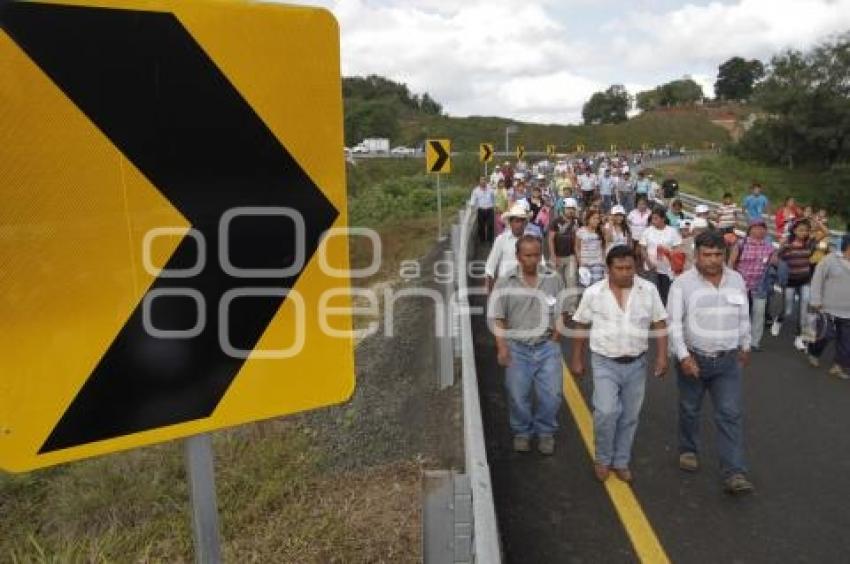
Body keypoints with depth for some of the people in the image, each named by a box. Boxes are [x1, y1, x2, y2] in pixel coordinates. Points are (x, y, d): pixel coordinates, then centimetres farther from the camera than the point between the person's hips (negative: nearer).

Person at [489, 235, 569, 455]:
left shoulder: (554, 279, 2)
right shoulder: (505, 283, -2)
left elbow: (560, 312, 8)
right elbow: (497, 318, -2)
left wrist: (556, 338, -1)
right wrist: (502, 347, -9)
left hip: (547, 346, 1)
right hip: (517, 347, 0)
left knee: (551, 393, 1)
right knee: (518, 395, 6)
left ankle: (546, 432, 25)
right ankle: (522, 432, 29)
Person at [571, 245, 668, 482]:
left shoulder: (649, 290, -4)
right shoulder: (593, 293, -8)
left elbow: (659, 324, 2)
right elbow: (581, 327, 1)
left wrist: (662, 356, -5)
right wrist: (577, 359, 3)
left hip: (636, 364, 2)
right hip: (605, 363, -2)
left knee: (630, 416, 11)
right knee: (606, 412, -12)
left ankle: (621, 461, 28)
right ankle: (602, 459, 12)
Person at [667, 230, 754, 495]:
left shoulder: (736, 280, 2)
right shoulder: (683, 283, -11)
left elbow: (743, 317, 14)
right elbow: (674, 323, -12)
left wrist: (745, 346, 20)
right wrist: (683, 356, -19)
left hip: (728, 360, 2)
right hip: (693, 358, -2)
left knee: (731, 414, -3)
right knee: (689, 410, 15)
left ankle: (734, 473, -1)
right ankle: (688, 450, 38)